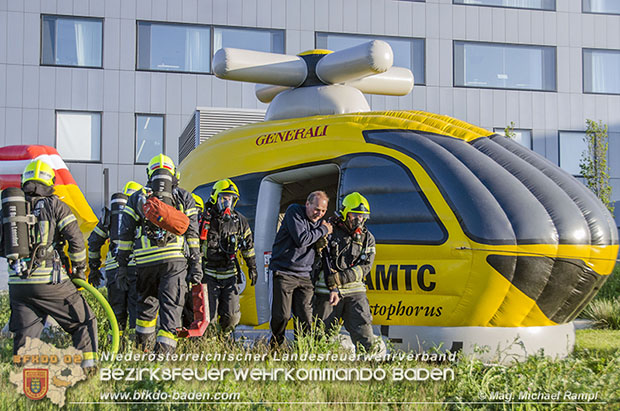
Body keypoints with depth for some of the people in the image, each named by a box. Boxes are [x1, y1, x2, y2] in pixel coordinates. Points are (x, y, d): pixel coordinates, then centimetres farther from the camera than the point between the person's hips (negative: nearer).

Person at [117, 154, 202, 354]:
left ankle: (142, 348, 26)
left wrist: (122, 265, 12)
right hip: (175, 261, -2)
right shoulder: (184, 198, 10)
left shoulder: (136, 198, 12)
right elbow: (192, 234, 5)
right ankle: (164, 351, -13)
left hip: (145, 262, 2)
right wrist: (195, 264, 6)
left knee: (147, 304, 19)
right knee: (171, 307, -2)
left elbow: (125, 235, 8)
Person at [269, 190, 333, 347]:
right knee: (281, 316, -4)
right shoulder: (294, 212, -6)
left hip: (305, 275, 5)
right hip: (284, 272, -5)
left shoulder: (320, 222, 12)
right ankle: (275, 347, 14)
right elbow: (301, 240, -18)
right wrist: (323, 230, -9)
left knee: (305, 318, -2)